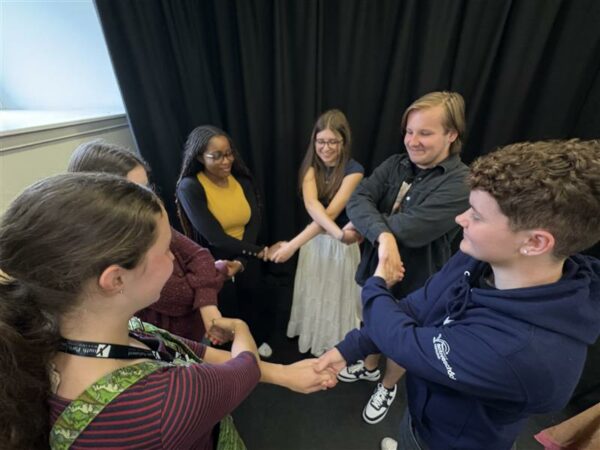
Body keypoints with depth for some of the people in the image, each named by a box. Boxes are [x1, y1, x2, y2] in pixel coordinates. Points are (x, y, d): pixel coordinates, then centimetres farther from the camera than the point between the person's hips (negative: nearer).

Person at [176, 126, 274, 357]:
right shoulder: (189, 188, -14)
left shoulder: (242, 180, 2)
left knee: (253, 297, -7)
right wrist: (258, 251, -15)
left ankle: (258, 339, 23)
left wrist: (241, 261, -19)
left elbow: (254, 223, -5)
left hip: (245, 257, 4)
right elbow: (215, 237, -20)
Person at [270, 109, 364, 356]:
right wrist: (339, 233, -42)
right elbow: (311, 204, -24)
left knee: (336, 298, 11)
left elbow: (331, 213, -25)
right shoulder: (311, 166, -5)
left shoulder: (353, 170, -16)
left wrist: (293, 245, -29)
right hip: (314, 240, 4)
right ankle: (313, 340, 40)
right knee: (313, 296, 16)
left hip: (340, 245, -4)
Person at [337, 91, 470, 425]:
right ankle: (370, 366, 59)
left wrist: (364, 225, -18)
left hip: (414, 284, -4)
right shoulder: (395, 165, -7)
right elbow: (357, 200, -21)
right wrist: (382, 234, -38)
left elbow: (409, 229, -32)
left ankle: (388, 387, 53)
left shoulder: (461, 184, -22)